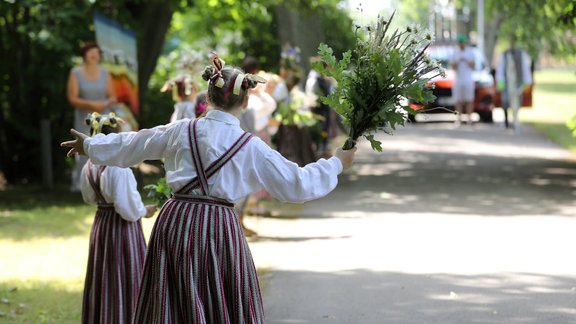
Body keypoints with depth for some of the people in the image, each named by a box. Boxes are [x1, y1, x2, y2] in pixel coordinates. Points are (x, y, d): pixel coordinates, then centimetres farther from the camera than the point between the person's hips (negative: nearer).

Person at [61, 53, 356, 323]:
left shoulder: (181, 131, 4)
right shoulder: (251, 147, -3)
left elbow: (130, 145, 18)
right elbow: (297, 185, 2)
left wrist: (90, 145, 35)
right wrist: (337, 164, 17)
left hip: (175, 224, 2)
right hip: (219, 230, -2)